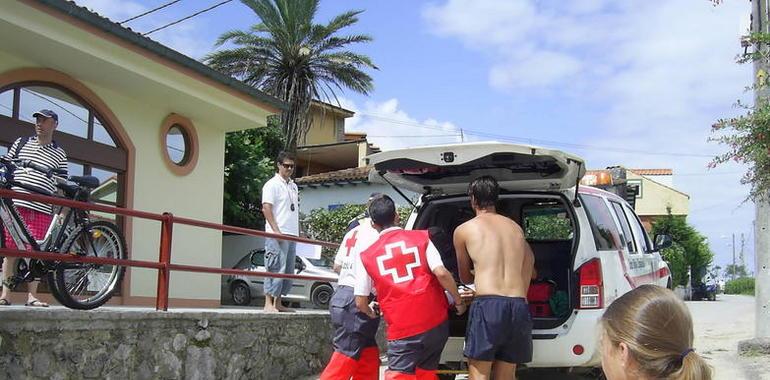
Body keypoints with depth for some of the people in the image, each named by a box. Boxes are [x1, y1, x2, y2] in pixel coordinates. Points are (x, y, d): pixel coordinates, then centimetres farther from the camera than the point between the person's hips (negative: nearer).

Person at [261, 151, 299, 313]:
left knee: (288, 271, 9)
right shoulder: (272, 185, -4)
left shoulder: (293, 186, 19)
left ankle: (278, 303, 15)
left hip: (292, 235, 8)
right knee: (276, 269, -11)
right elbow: (266, 209, -12)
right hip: (277, 235, -8)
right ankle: (268, 304, -8)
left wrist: (298, 232, 15)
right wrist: (276, 231, -18)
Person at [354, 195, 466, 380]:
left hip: (402, 330, -2)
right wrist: (458, 301, 5)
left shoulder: (367, 256, 3)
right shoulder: (421, 238, 3)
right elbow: (442, 274, -9)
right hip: (436, 323, 3)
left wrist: (372, 313, 27)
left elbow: (360, 302, 6)